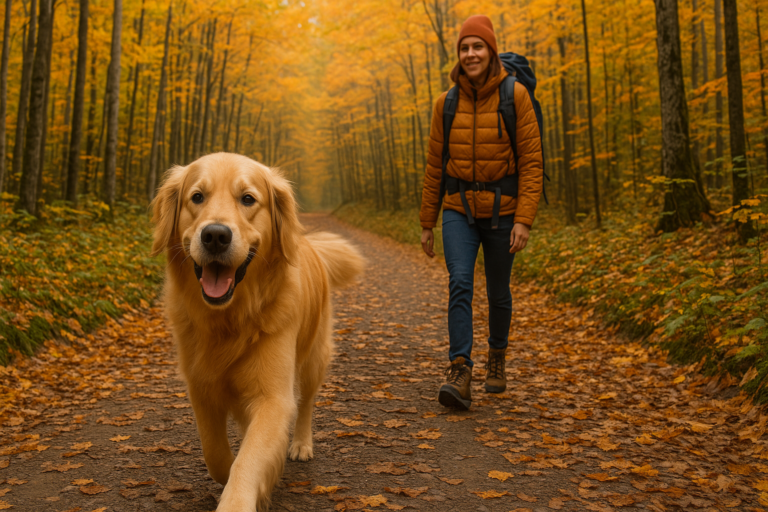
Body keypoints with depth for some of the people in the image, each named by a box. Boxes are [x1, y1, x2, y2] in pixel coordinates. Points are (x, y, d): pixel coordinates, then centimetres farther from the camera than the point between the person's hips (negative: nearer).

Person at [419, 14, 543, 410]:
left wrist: (524, 220, -16)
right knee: (459, 283, -16)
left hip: (501, 210, -1)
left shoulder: (514, 96, -5)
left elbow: (531, 162, -8)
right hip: (459, 209, 2)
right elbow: (434, 165, 8)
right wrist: (426, 223, 10)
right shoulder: (447, 103, 3)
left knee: (498, 292, 11)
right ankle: (460, 372, -17)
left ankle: (497, 356, 35)